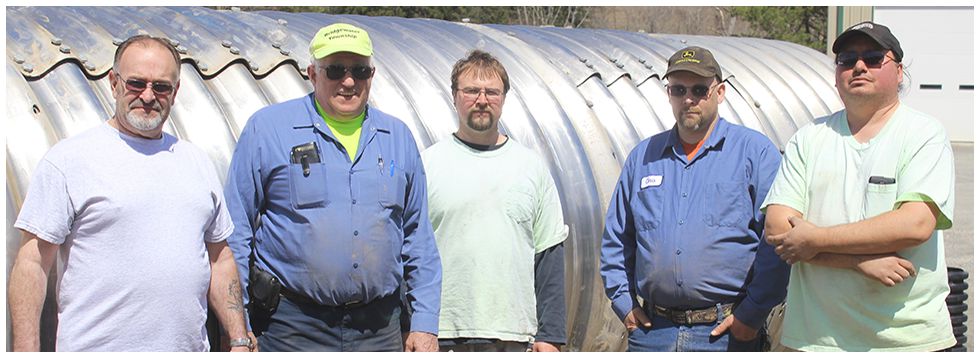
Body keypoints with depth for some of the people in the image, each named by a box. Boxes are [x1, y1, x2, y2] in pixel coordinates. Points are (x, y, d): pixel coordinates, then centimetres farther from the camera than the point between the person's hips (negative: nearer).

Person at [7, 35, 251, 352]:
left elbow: (219, 259, 14)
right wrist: (26, 350, -15)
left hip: (190, 346, 5)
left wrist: (239, 341, 8)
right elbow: (33, 261, -8)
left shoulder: (198, 162, 12)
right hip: (96, 347, -4)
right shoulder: (69, 158, -5)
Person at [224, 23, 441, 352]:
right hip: (293, 327, -3)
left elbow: (419, 238, 13)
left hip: (381, 329, 3)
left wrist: (425, 324, 8)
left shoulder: (397, 136, 11)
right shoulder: (266, 128, 0)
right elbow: (236, 234, 0)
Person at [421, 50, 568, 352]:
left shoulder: (531, 166, 10)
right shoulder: (428, 164, 4)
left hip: (515, 337, 2)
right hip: (442, 337, -1)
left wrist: (550, 335, 4)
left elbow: (549, 258, 9)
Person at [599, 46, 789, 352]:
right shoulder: (643, 155, 14)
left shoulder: (756, 151, 1)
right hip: (652, 330, 4)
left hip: (728, 332, -3)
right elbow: (615, 239, 19)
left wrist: (752, 314, -9)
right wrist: (624, 302, 9)